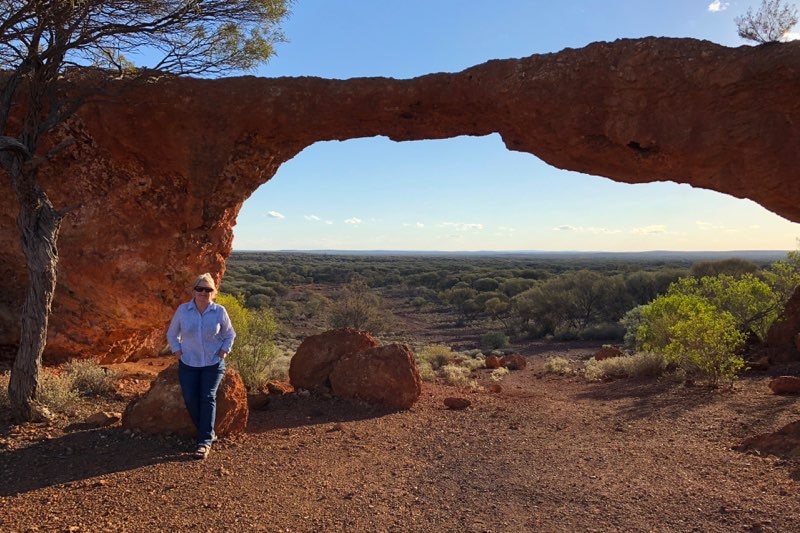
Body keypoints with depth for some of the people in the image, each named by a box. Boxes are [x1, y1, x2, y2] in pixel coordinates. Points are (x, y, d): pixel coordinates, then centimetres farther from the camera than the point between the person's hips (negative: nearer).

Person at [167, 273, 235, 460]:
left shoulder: (219, 311, -7)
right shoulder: (183, 310, -5)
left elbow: (229, 334, 9)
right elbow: (172, 334, 10)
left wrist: (224, 350, -4)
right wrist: (177, 350, -1)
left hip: (213, 364, -2)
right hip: (188, 364, 2)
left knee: (208, 398, -9)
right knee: (190, 400, -2)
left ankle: (205, 441, -4)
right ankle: (207, 433, 18)